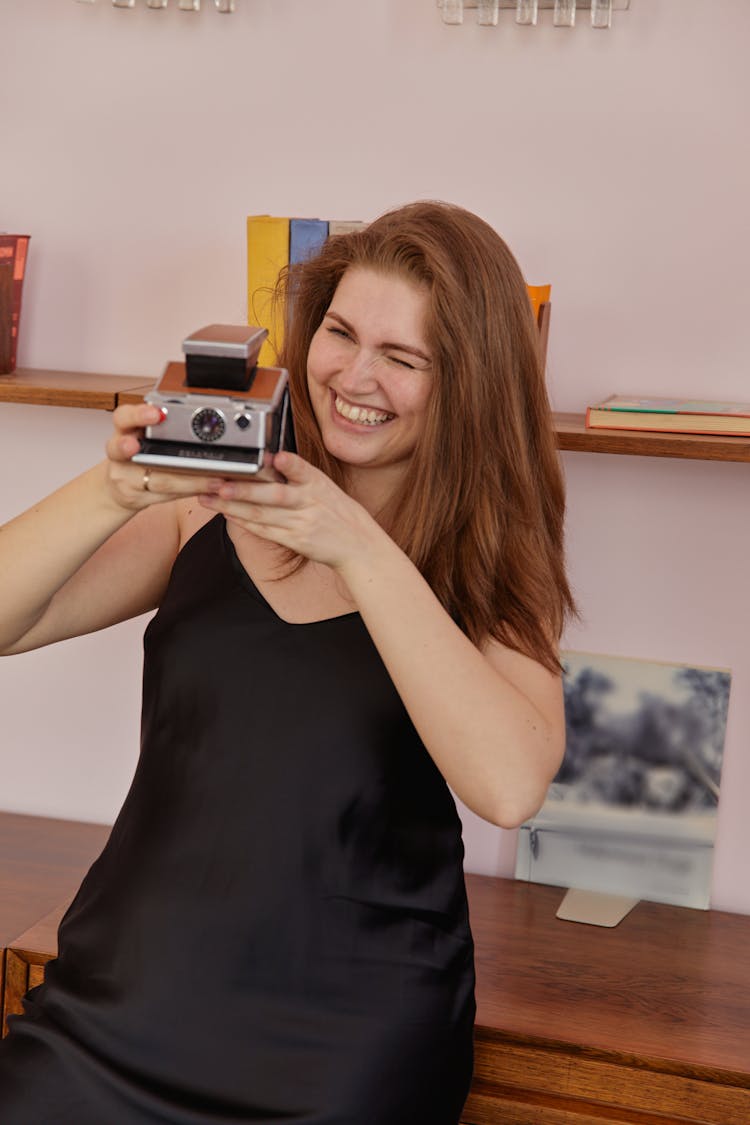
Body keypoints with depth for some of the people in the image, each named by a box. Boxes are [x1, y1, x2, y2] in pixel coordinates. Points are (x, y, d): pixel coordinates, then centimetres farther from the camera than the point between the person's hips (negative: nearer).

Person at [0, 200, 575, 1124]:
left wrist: (360, 548, -23)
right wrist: (113, 493, -22)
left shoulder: (496, 566, -2)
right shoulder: (213, 505, 2)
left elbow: (509, 787, -21)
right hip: (125, 991, 2)